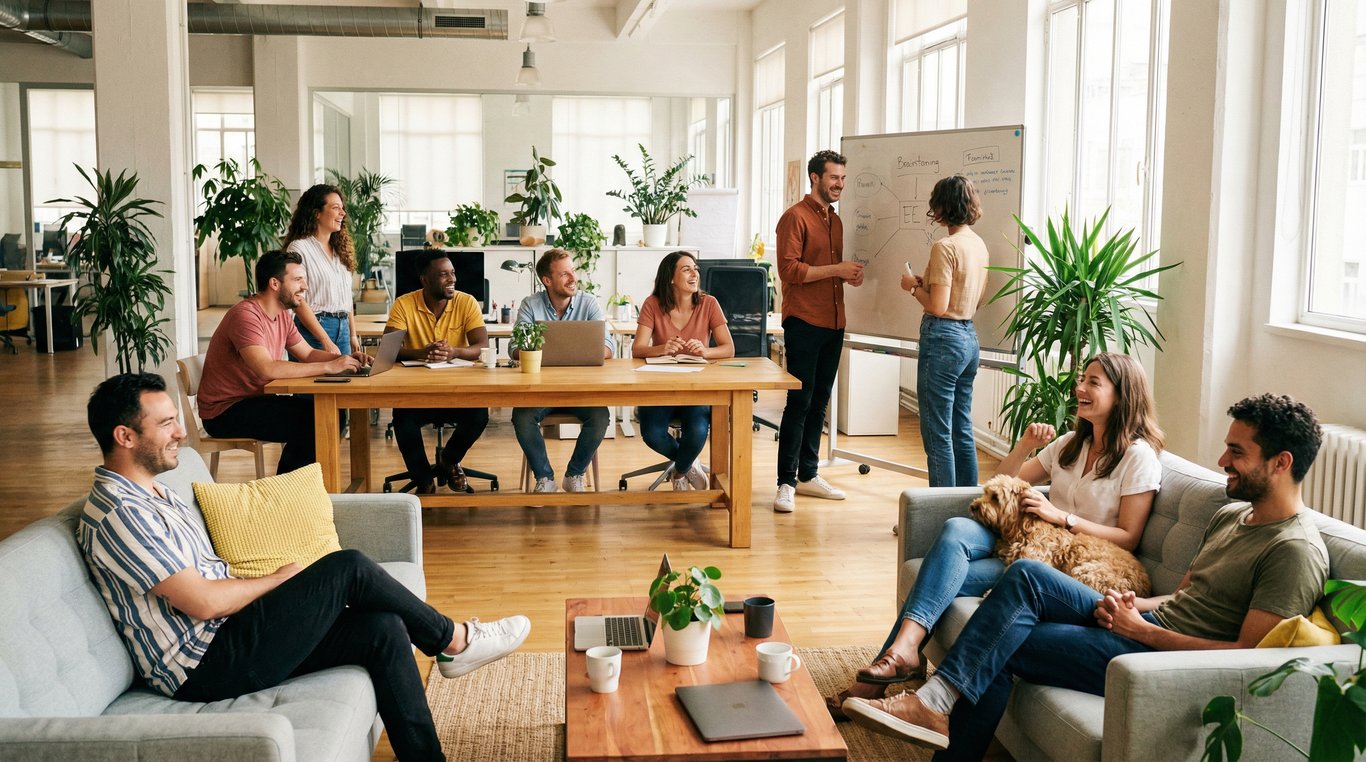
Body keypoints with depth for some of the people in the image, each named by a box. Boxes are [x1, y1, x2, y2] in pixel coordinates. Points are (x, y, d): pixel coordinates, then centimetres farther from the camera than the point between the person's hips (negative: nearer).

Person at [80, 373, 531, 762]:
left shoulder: (151, 494, 16)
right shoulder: (118, 515, -17)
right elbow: (203, 602, -21)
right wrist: (278, 579, -5)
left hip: (228, 637, 10)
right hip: (206, 668, -9)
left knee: (383, 628, -7)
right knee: (347, 567, -15)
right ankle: (452, 641, 5)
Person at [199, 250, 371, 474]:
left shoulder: (281, 315, 8)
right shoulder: (246, 315, -23)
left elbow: (308, 354, 13)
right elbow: (266, 369, -35)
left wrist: (345, 359, -8)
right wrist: (328, 366, -33)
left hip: (256, 399, 10)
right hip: (225, 411, -10)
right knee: (313, 422, -21)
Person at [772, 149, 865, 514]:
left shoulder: (835, 220, 18)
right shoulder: (796, 217, -7)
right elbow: (789, 269, -15)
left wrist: (850, 275, 4)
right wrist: (836, 269, -17)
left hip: (832, 323, 8)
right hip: (803, 322, -8)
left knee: (819, 402, 11)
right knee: (799, 402, -7)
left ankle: (808, 475, 20)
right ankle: (786, 483, -2)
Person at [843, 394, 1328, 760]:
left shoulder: (1297, 551, -13)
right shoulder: (1233, 514, 17)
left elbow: (1249, 654, -20)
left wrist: (1143, 629, -17)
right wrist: (1135, 605, 0)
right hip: (1149, 622, 8)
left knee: (1002, 646, -15)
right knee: (1026, 575, -13)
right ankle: (938, 699, -14)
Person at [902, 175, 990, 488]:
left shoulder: (945, 247, -15)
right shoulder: (979, 245, 11)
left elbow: (938, 307, -19)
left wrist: (913, 287, -1)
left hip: (944, 339, -9)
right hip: (969, 337, 9)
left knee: (938, 435, -2)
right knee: (962, 432, 16)